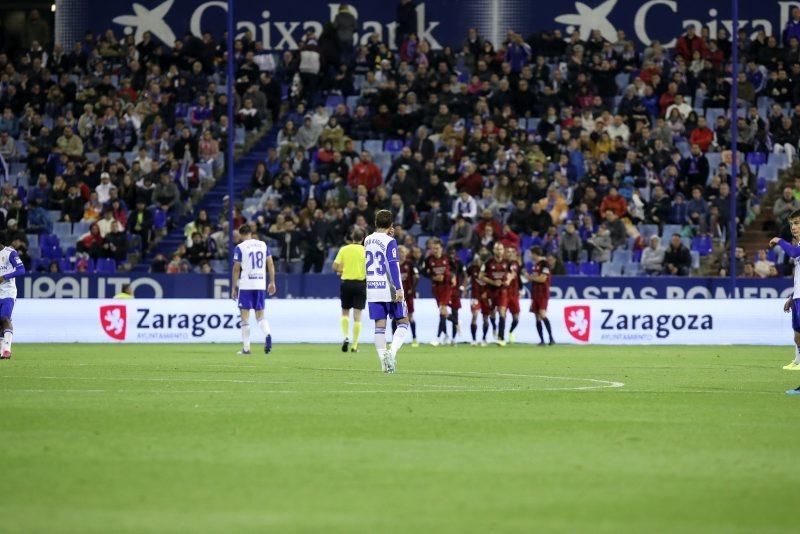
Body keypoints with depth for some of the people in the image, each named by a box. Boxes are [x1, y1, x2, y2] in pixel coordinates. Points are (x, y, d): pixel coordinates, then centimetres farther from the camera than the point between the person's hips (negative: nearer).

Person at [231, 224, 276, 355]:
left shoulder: (240, 248, -5)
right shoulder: (263, 245, 7)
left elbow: (236, 269, -6)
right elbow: (270, 264, 6)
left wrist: (233, 288, 0)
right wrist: (272, 283, 12)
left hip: (245, 285, -4)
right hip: (261, 285, 4)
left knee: (245, 316, 3)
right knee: (260, 314, 11)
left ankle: (246, 348, 2)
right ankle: (268, 334, -19)